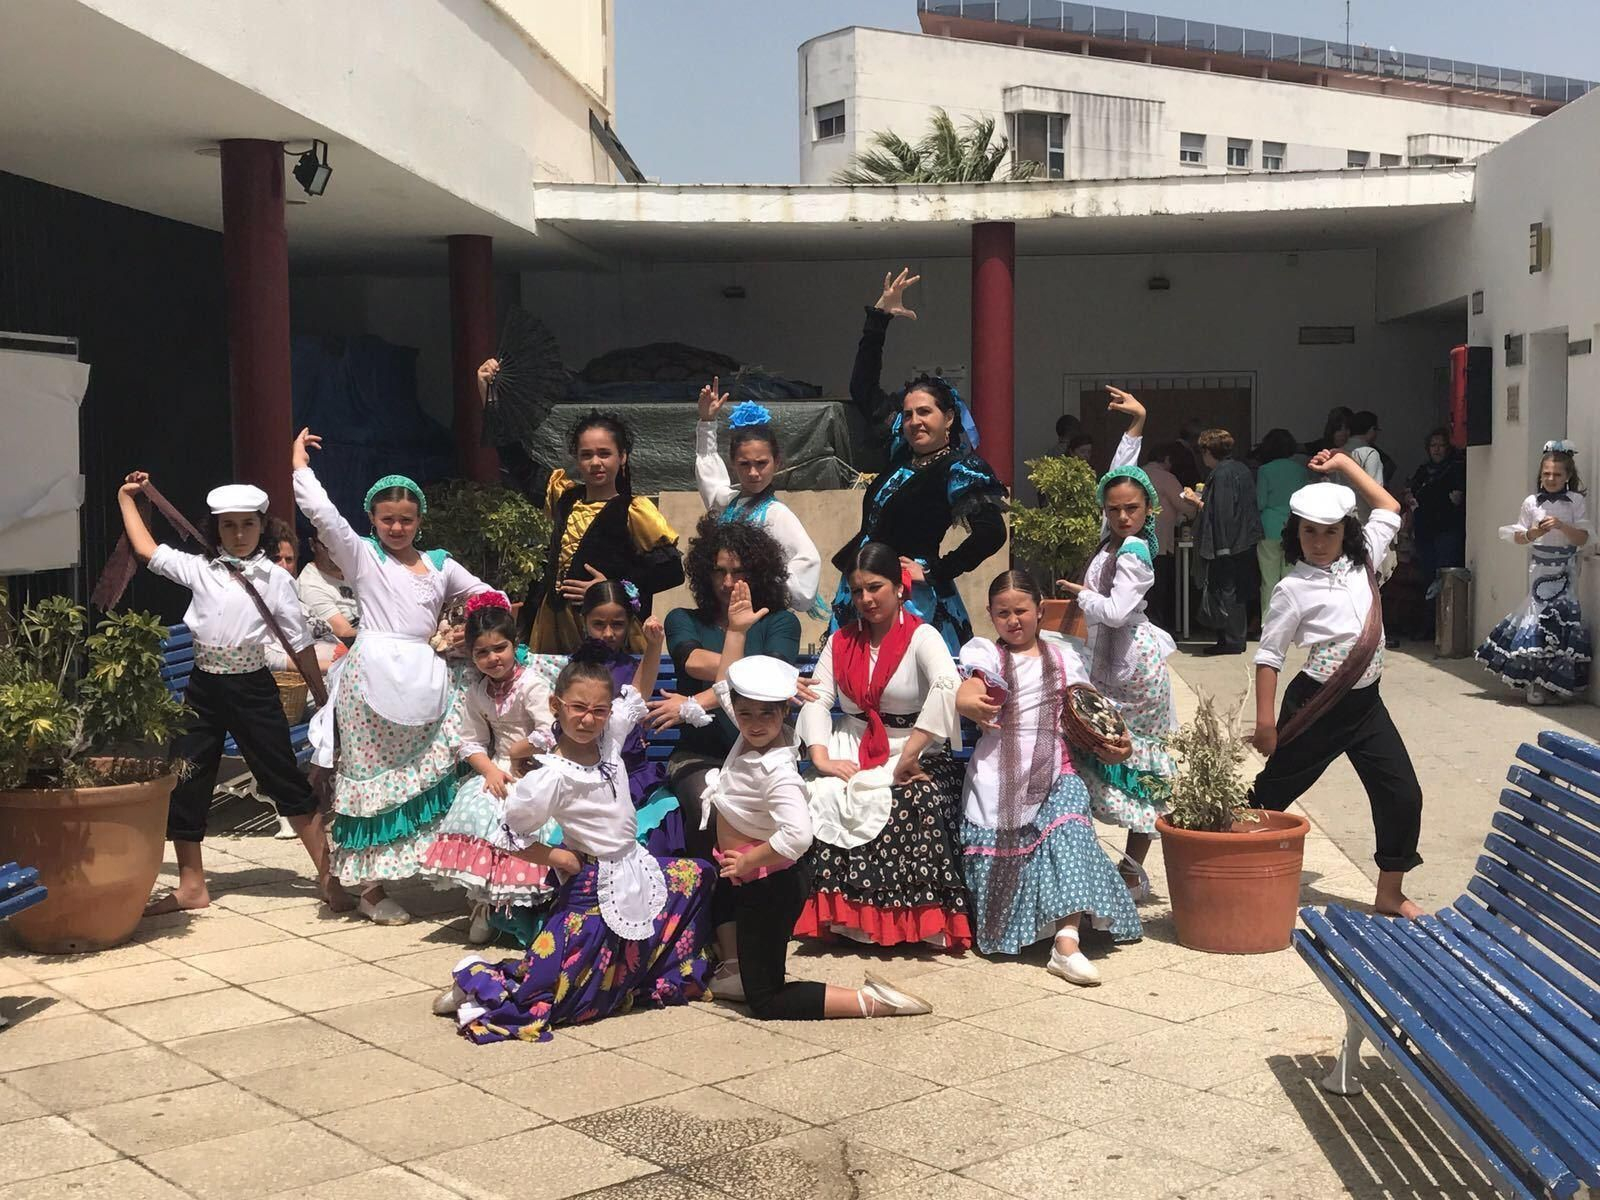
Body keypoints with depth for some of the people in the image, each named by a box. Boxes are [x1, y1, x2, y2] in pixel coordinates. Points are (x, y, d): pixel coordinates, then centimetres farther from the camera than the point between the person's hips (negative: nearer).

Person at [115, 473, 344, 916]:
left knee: (286, 780, 1)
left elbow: (299, 641, 0)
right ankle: (191, 885, 18)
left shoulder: (275, 577, -2)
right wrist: (126, 499, 16)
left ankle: (328, 877, 9)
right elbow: (147, 550, 11)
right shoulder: (199, 569, 5)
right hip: (204, 687, 3)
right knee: (184, 783, 5)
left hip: (253, 688, -3)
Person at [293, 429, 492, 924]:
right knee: (373, 777, 0)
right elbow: (320, 511, -5)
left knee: (438, 770, -7)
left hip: (427, 677, 4)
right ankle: (372, 887, 6)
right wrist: (300, 464, 3)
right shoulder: (362, 555, 7)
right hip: (374, 674, -4)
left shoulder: (440, 564, 17)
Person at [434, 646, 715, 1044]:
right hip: (596, 887, -8)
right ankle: (479, 982, 6)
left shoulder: (610, 738, -3)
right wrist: (559, 858, -10)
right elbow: (512, 836, -15)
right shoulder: (554, 775, -23)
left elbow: (636, 696, 15)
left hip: (636, 868, 8)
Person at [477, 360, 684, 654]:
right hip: (551, 628, 5)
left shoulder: (634, 512, -6)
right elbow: (515, 459, 19)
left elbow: (672, 571, -10)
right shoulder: (563, 495, 11)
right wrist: (488, 393, 16)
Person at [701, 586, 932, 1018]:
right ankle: (735, 971, 38)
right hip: (746, 872, 10)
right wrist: (736, 631, 4)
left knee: (766, 1002, -1)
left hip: (770, 883, -9)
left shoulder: (775, 770, -31)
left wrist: (747, 862, -29)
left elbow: (797, 836, -44)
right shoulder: (753, 735, -5)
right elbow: (725, 685, 13)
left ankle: (871, 1001, -9)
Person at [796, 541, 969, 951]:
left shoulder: (922, 637, -3)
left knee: (916, 809, -34)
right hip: (851, 756, 4)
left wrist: (908, 757, -28)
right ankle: (840, 915, -14)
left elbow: (947, 687, -23)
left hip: (914, 757, -4)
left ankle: (921, 922, -19)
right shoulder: (841, 640, 16)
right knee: (824, 800, -26)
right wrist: (821, 757, -13)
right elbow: (817, 698, 5)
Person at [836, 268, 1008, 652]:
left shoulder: (959, 469, -10)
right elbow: (862, 388, 18)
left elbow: (991, 532, -21)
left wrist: (934, 571, -13)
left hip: (912, 598, -7)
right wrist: (879, 316, 15)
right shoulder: (902, 451, 10)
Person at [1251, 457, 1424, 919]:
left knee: (1403, 794, 3)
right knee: (1272, 793, 5)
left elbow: (1389, 508, 17)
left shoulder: (1362, 561, 3)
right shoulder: (1293, 589, -12)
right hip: (1316, 706, -5)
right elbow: (1269, 656, -11)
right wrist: (1265, 721, -14)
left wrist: (1345, 464, 9)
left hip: (1366, 703, 5)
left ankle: (1390, 894, 16)